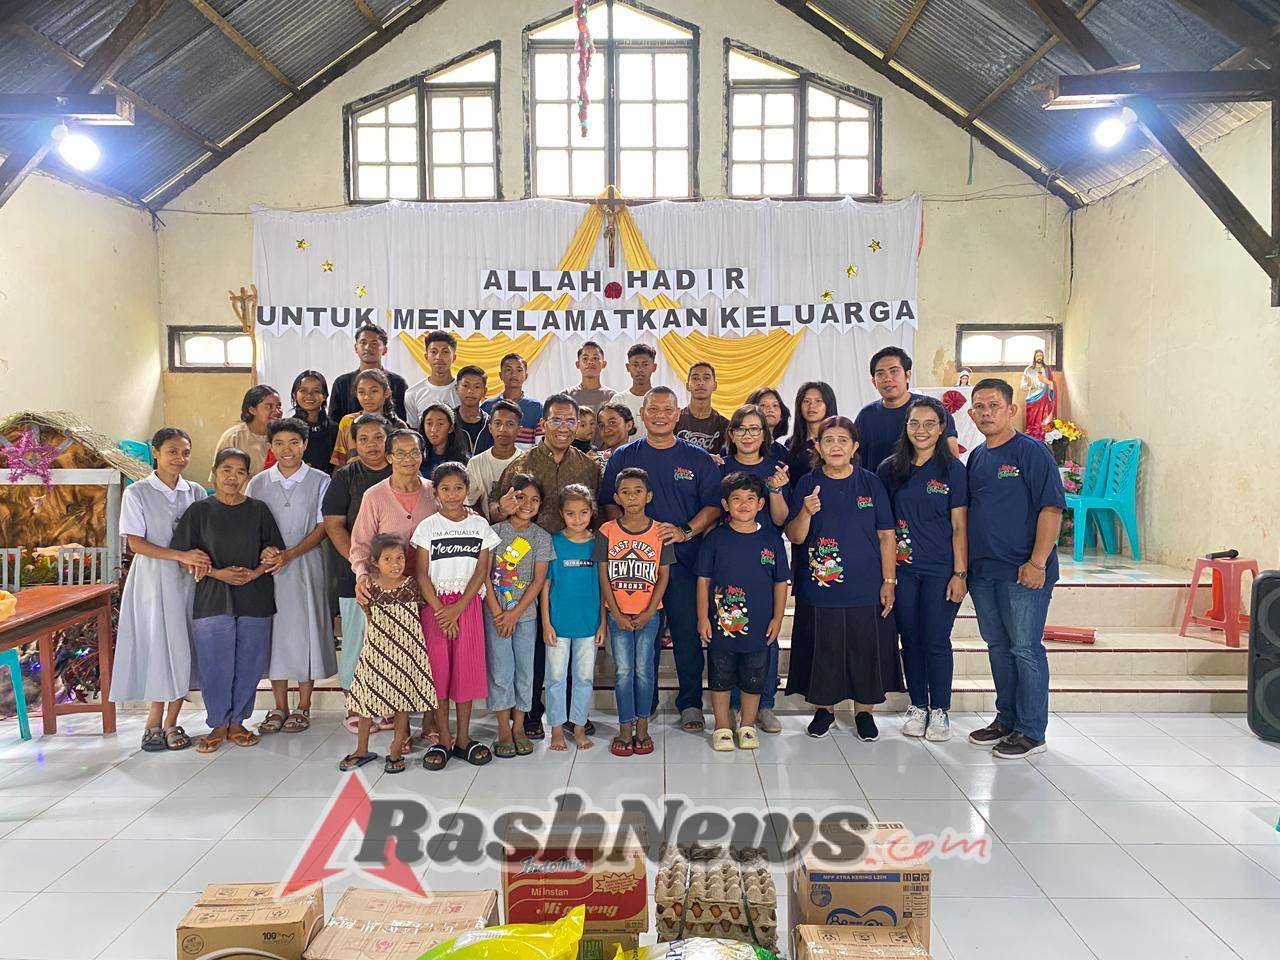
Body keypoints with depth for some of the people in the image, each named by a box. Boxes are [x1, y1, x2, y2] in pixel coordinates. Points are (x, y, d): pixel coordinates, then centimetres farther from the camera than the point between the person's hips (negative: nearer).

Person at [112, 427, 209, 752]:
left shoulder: (196, 492, 7)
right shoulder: (137, 493, -2)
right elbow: (135, 542, -9)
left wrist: (198, 560, -13)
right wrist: (181, 555, -20)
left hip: (188, 580, 3)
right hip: (152, 579, -3)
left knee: (182, 650, 3)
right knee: (158, 646, -2)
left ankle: (169, 723, 12)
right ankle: (155, 722, 12)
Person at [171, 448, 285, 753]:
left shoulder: (258, 510, 5)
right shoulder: (200, 510, 1)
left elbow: (275, 554, 6)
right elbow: (183, 555, 0)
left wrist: (254, 573, -12)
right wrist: (217, 573, -12)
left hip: (255, 599, 2)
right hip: (212, 599, -1)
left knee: (249, 664, 5)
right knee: (215, 665, 1)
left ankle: (237, 722, 21)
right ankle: (218, 725, 17)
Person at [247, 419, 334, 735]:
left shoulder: (319, 481, 0)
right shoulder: (258, 483, 8)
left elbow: (322, 528, -4)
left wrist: (290, 554, -16)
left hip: (306, 566, -2)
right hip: (268, 569, 3)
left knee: (305, 631, 1)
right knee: (274, 632, 5)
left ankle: (303, 708, 13)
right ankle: (280, 708, 17)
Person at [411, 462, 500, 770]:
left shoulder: (480, 525, 3)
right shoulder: (427, 527, 1)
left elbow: (481, 571, -1)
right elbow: (422, 574, -3)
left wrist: (457, 608, -11)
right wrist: (440, 610, -12)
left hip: (468, 605, 1)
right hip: (434, 605, -1)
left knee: (466, 669, 3)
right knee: (438, 669, 1)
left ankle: (463, 738, 14)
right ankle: (443, 740, 10)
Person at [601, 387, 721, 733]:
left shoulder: (698, 458, 7)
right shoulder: (624, 456, 9)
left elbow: (713, 506, 3)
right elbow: (610, 504, 7)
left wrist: (686, 531, -13)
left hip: (684, 561, -1)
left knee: (688, 633, 0)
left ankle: (690, 704, 14)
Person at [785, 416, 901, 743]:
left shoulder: (870, 483, 2)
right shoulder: (807, 484, 1)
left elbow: (886, 535, 3)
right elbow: (794, 536, -2)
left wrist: (889, 581, -2)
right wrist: (806, 512, -21)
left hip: (866, 588, 0)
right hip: (819, 587, 0)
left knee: (866, 649, 6)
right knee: (822, 650, 7)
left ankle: (864, 712, 25)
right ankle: (824, 709, 26)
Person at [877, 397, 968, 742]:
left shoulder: (953, 469, -3)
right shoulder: (889, 469, 4)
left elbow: (959, 526, -3)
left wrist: (960, 572, -8)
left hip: (940, 570, -3)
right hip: (903, 568, 3)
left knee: (936, 641, 0)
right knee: (910, 639, 9)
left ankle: (940, 711, 14)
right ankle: (917, 707, 22)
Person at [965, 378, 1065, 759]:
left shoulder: (1031, 452, -8)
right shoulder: (976, 457, 13)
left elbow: (1052, 508, -13)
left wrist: (1037, 562, -19)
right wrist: (965, 565, 12)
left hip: (1023, 572, -7)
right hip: (982, 570, 7)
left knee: (1025, 649, -1)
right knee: (998, 647, 15)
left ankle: (1031, 731, 9)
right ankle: (1006, 719, 27)